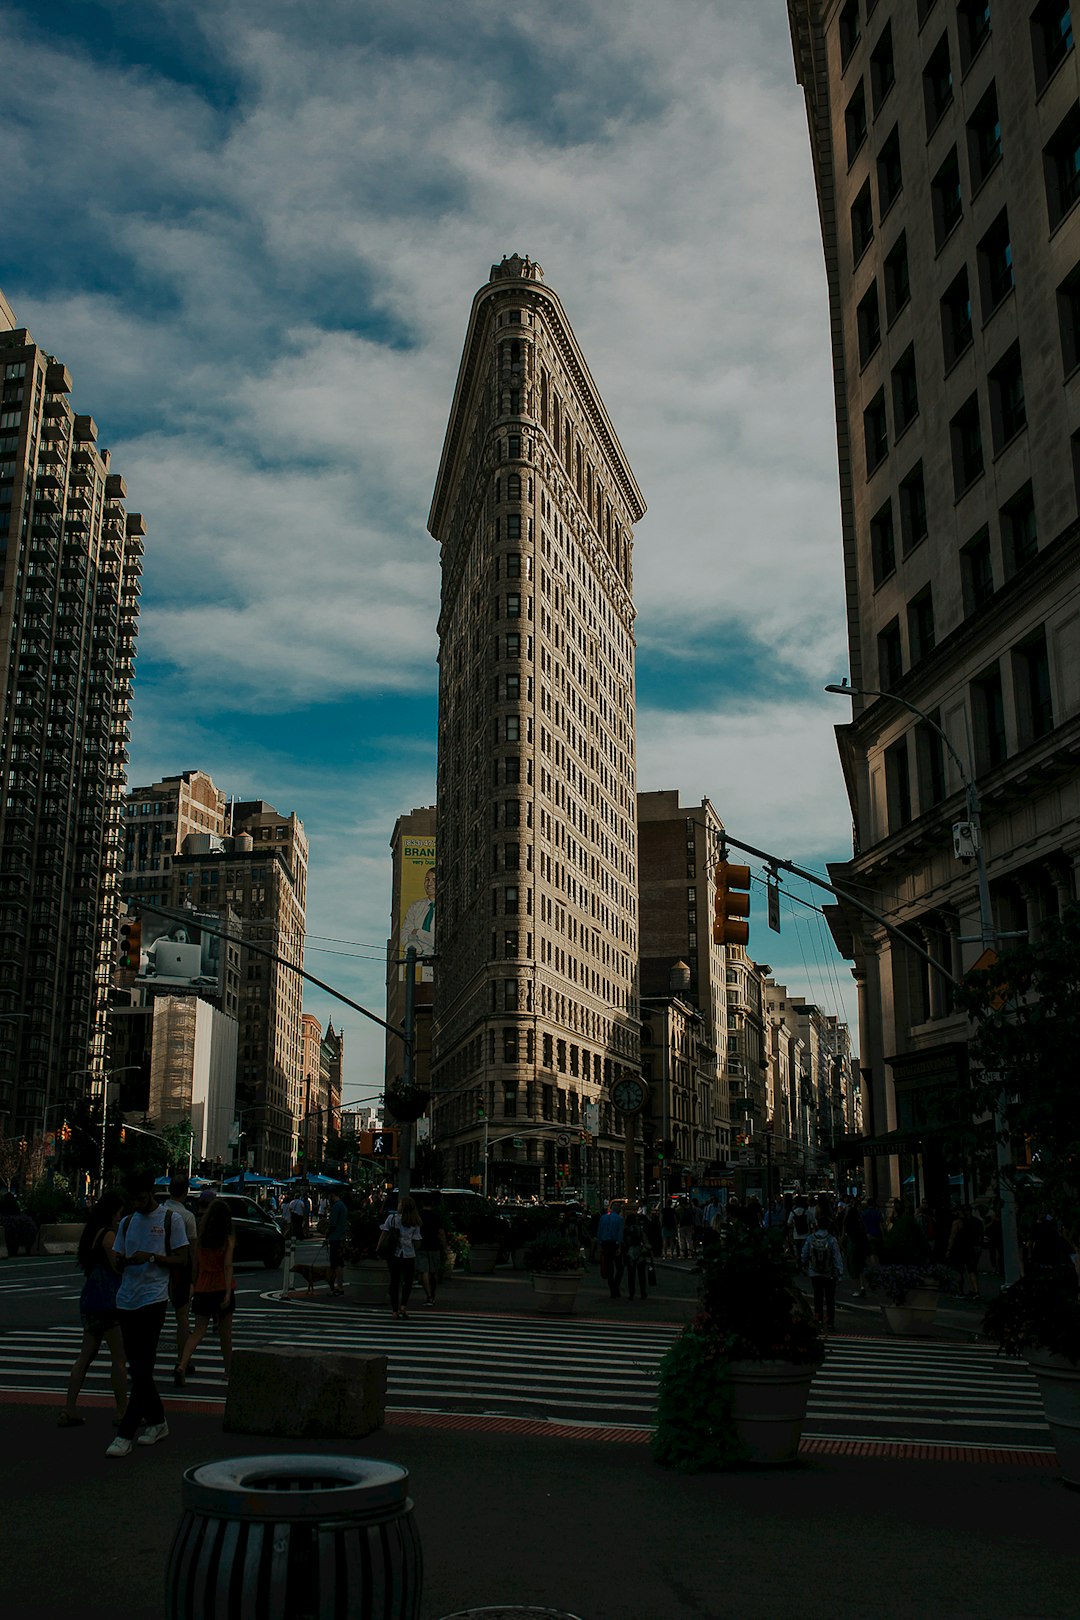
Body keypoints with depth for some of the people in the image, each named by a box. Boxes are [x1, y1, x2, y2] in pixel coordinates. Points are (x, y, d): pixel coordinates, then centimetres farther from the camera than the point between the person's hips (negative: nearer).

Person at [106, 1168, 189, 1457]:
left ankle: (126, 1434, -10)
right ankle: (157, 1421, 23)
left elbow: (181, 1259, -3)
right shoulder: (127, 1222, 15)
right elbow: (117, 1260, 16)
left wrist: (151, 1257, -17)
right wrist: (123, 1261, -8)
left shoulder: (170, 1220, 0)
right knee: (137, 1366, 10)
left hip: (153, 1300, -6)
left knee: (142, 1368, -10)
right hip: (126, 1300, 6)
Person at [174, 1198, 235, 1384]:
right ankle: (229, 1370, 21)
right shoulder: (228, 1238, -6)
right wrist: (228, 1293, -16)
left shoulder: (201, 1237, 3)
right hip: (221, 1288, -2)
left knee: (198, 1331, 2)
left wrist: (194, 1286, 17)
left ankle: (181, 1366, -18)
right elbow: (228, 1266, -13)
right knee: (225, 1332, 11)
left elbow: (195, 1265, 7)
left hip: (202, 1289, 3)